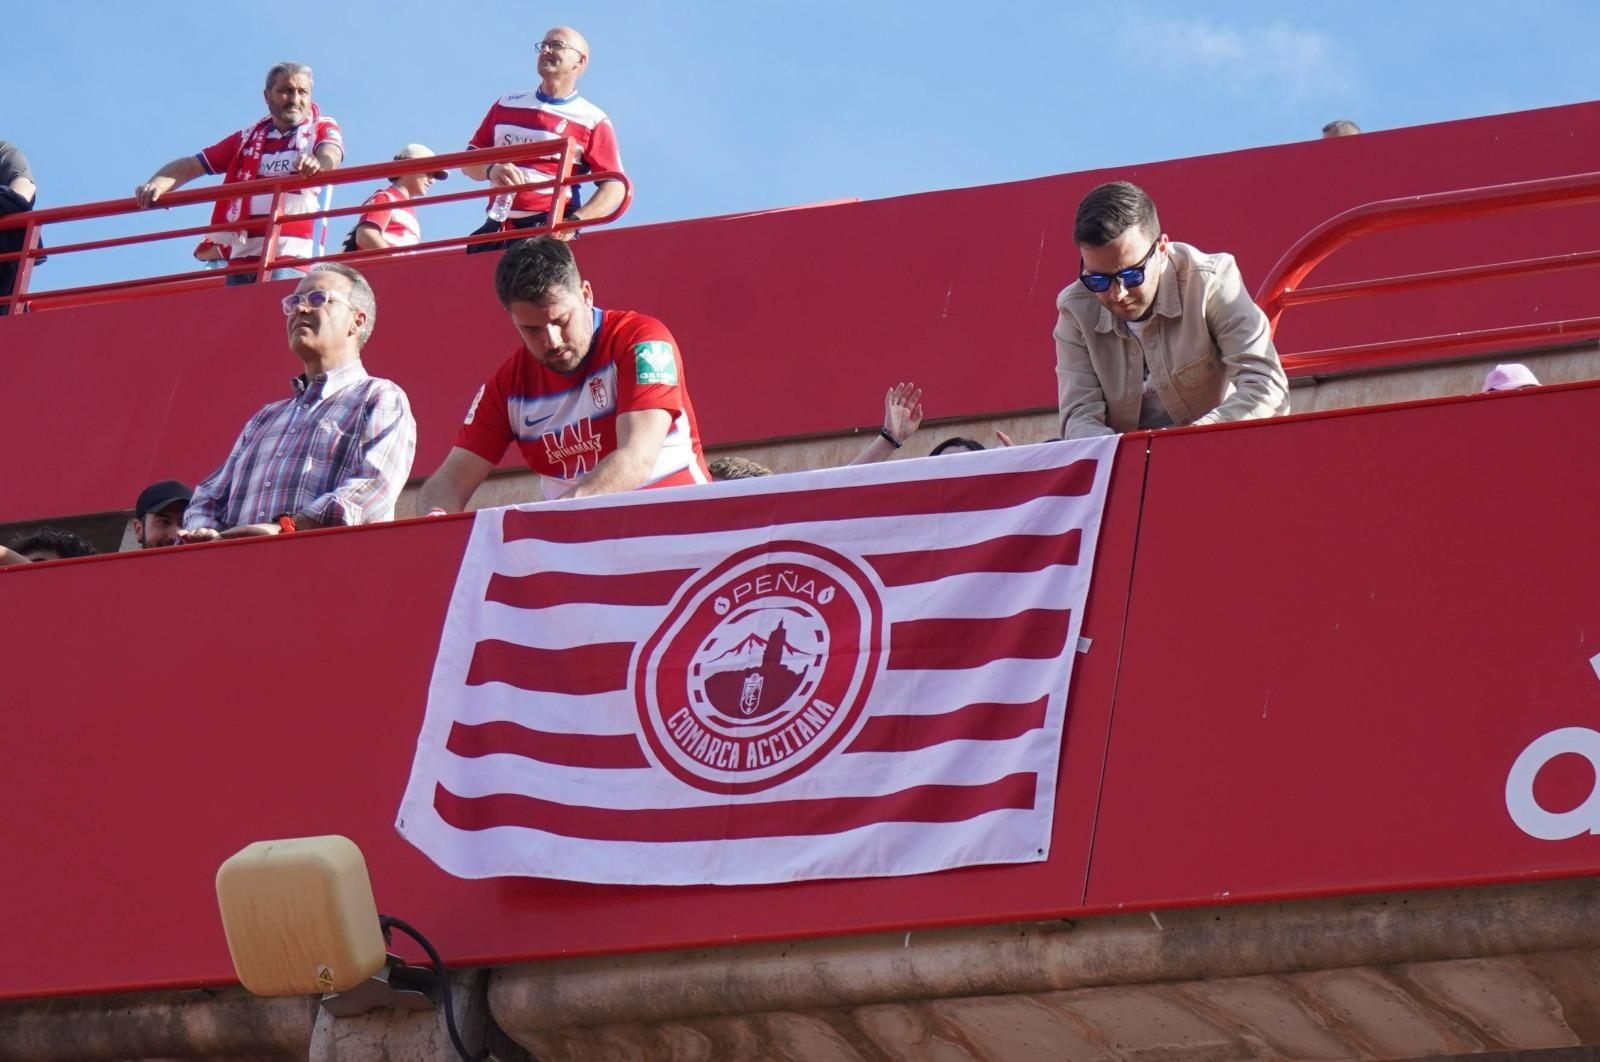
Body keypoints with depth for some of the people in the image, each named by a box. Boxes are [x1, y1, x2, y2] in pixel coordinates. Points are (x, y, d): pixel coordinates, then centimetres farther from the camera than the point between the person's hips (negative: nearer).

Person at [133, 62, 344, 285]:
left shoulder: (322, 129, 10)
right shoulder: (247, 138, 22)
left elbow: (330, 156, -13)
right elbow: (191, 165, 19)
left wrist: (317, 163, -39)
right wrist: (157, 184, -3)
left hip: (289, 257, -5)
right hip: (242, 255, 5)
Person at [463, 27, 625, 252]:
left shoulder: (592, 121, 4)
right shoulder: (507, 105, 19)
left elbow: (616, 187, -2)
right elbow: (469, 160, 20)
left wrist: (573, 222, -19)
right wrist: (491, 171, -5)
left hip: (550, 233, -4)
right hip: (497, 229, 4)